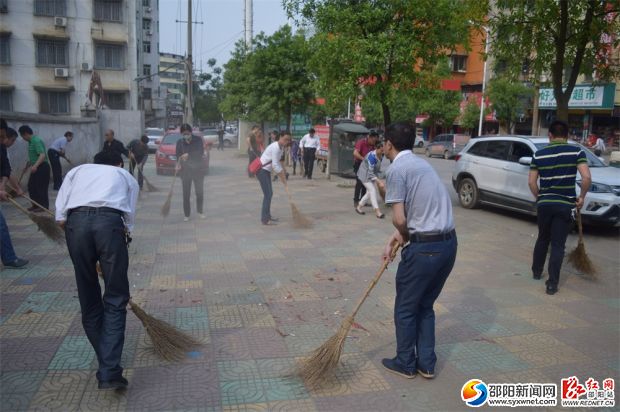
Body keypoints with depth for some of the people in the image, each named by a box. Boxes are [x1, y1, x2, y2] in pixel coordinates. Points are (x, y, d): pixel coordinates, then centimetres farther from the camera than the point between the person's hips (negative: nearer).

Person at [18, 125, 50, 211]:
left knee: (40, 187, -5)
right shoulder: (31, 141, 13)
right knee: (31, 186, 12)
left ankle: (44, 206, 4)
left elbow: (42, 155, -30)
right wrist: (29, 163, 36)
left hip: (42, 167, -10)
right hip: (36, 167, 10)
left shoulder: (36, 141, -19)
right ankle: (36, 205, 20)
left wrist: (35, 166, -39)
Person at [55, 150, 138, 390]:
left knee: (88, 298, 16)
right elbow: (129, 219, 18)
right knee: (116, 299, 6)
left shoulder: (77, 170, 32)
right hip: (110, 221, -2)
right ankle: (109, 372, -2)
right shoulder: (126, 176, 30)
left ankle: (105, 362, 28)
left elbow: (60, 216, 16)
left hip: (76, 221, 2)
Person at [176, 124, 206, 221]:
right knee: (186, 193, 0)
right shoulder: (180, 142, 2)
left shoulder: (198, 140, -4)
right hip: (185, 170, 1)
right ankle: (186, 214, 11)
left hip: (198, 169, -1)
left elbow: (201, 152, -16)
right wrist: (178, 165, -18)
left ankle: (200, 211, 26)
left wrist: (188, 155, -24)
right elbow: (178, 156, 2)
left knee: (200, 192, 4)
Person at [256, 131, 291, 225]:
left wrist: (283, 174, 8)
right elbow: (275, 165, -25)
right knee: (268, 194, -10)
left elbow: (277, 163, 16)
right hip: (261, 170, -10)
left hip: (266, 170, 10)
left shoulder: (281, 147, 8)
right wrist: (283, 178, -17)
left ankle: (267, 215, 27)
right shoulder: (275, 147, -23)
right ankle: (265, 219, -5)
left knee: (269, 193, 15)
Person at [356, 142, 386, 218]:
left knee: (370, 192, 10)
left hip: (373, 174, 8)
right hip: (365, 175, -8)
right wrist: (379, 181, -41)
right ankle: (378, 212, -19)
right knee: (372, 190, -16)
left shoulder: (381, 155, -8)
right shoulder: (372, 156, -31)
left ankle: (358, 207, 24)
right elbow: (370, 172, -34)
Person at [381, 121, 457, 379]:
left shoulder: (397, 169, -10)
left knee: (405, 309, 12)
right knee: (426, 306, 22)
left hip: (424, 248, -8)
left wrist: (404, 236, 5)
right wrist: (399, 236, 16)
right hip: (449, 243, 8)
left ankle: (405, 363, 26)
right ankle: (427, 364, 28)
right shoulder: (421, 163, 17)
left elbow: (399, 218, -16)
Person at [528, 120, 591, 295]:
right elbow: (586, 178, -14)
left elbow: (531, 181, 2)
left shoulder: (539, 154, 3)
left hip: (544, 204, 3)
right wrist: (581, 197, -1)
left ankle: (536, 271, 37)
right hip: (565, 205, -2)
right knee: (558, 245, 3)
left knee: (542, 239, 23)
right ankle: (552, 284, 3)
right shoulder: (576, 151, -4)